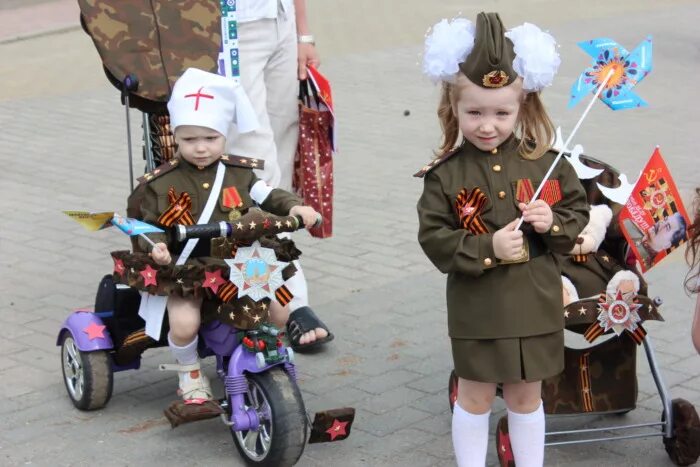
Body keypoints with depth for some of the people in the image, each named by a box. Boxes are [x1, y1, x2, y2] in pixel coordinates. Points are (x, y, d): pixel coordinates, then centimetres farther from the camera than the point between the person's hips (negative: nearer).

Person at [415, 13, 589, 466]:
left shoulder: (545, 162, -4)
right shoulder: (445, 175, -10)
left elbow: (578, 209, 6)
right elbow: (433, 238, -11)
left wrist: (554, 223, -15)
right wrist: (487, 250, -22)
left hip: (535, 304, 2)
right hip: (478, 308, -2)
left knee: (526, 396, 16)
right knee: (475, 396, 12)